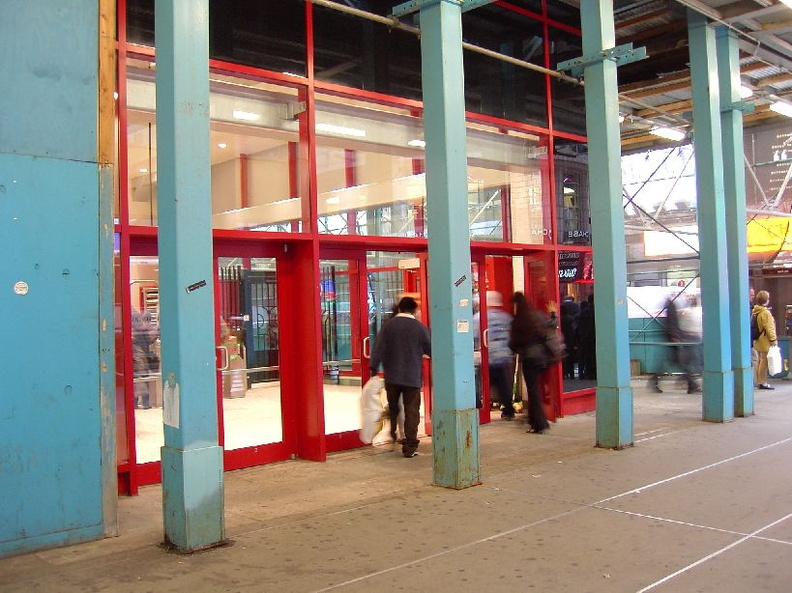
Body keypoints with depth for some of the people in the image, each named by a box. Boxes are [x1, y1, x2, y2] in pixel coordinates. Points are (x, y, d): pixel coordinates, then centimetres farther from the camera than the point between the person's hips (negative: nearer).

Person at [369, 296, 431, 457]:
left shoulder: (388, 326, -2)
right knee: (411, 412, 3)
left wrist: (374, 368, 1)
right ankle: (410, 447, 1)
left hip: (392, 377, 2)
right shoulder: (420, 327, -6)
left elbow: (379, 348, -5)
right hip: (413, 377, -2)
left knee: (392, 410, 19)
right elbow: (430, 349, 3)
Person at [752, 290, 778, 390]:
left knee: (759, 360, 15)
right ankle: (763, 383, -1)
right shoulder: (765, 313, -17)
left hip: (757, 341, 8)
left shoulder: (754, 311, 8)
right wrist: (773, 339, -12)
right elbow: (769, 328, -19)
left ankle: (758, 381, 20)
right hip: (765, 341, -8)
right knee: (764, 361, -3)